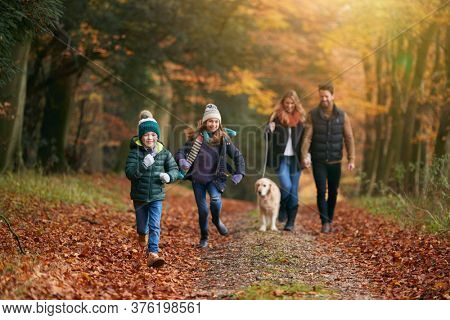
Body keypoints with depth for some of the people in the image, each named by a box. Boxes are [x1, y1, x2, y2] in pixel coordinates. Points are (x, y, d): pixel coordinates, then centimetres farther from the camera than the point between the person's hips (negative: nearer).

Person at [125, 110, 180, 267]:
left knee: (155, 226, -10)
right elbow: (129, 173, -19)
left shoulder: (163, 152, -3)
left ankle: (153, 254, -12)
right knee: (142, 223, 19)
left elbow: (174, 168, 7)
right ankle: (142, 234, 54)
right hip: (139, 195, 0)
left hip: (157, 196, 0)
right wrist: (143, 165, -34)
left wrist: (169, 176, -16)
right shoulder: (135, 151, -11)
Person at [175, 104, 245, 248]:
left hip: (215, 178, -1)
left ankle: (217, 220, 5)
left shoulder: (223, 139, -3)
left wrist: (239, 173, -4)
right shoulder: (196, 137, -3)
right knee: (202, 210, 4)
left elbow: (237, 155, 4)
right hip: (197, 178, 1)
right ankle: (204, 238, 26)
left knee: (216, 199, -28)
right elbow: (181, 151, -6)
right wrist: (181, 160, -27)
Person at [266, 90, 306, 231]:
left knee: (294, 190, 3)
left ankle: (291, 221, 12)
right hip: (281, 158, -2)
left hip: (295, 159, 2)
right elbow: (268, 138, -1)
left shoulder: (301, 117, 6)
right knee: (286, 186, -17)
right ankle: (282, 208, 13)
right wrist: (270, 130, -22)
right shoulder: (276, 117, -1)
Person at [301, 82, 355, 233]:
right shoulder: (312, 115, -2)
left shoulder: (342, 116, 0)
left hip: (335, 161, 1)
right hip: (318, 161, -1)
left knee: (333, 192, 10)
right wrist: (305, 155, -21)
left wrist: (351, 159, -6)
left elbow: (349, 138, 1)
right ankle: (325, 222, -2)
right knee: (321, 191, -7)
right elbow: (307, 137, -8)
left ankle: (330, 219, 25)